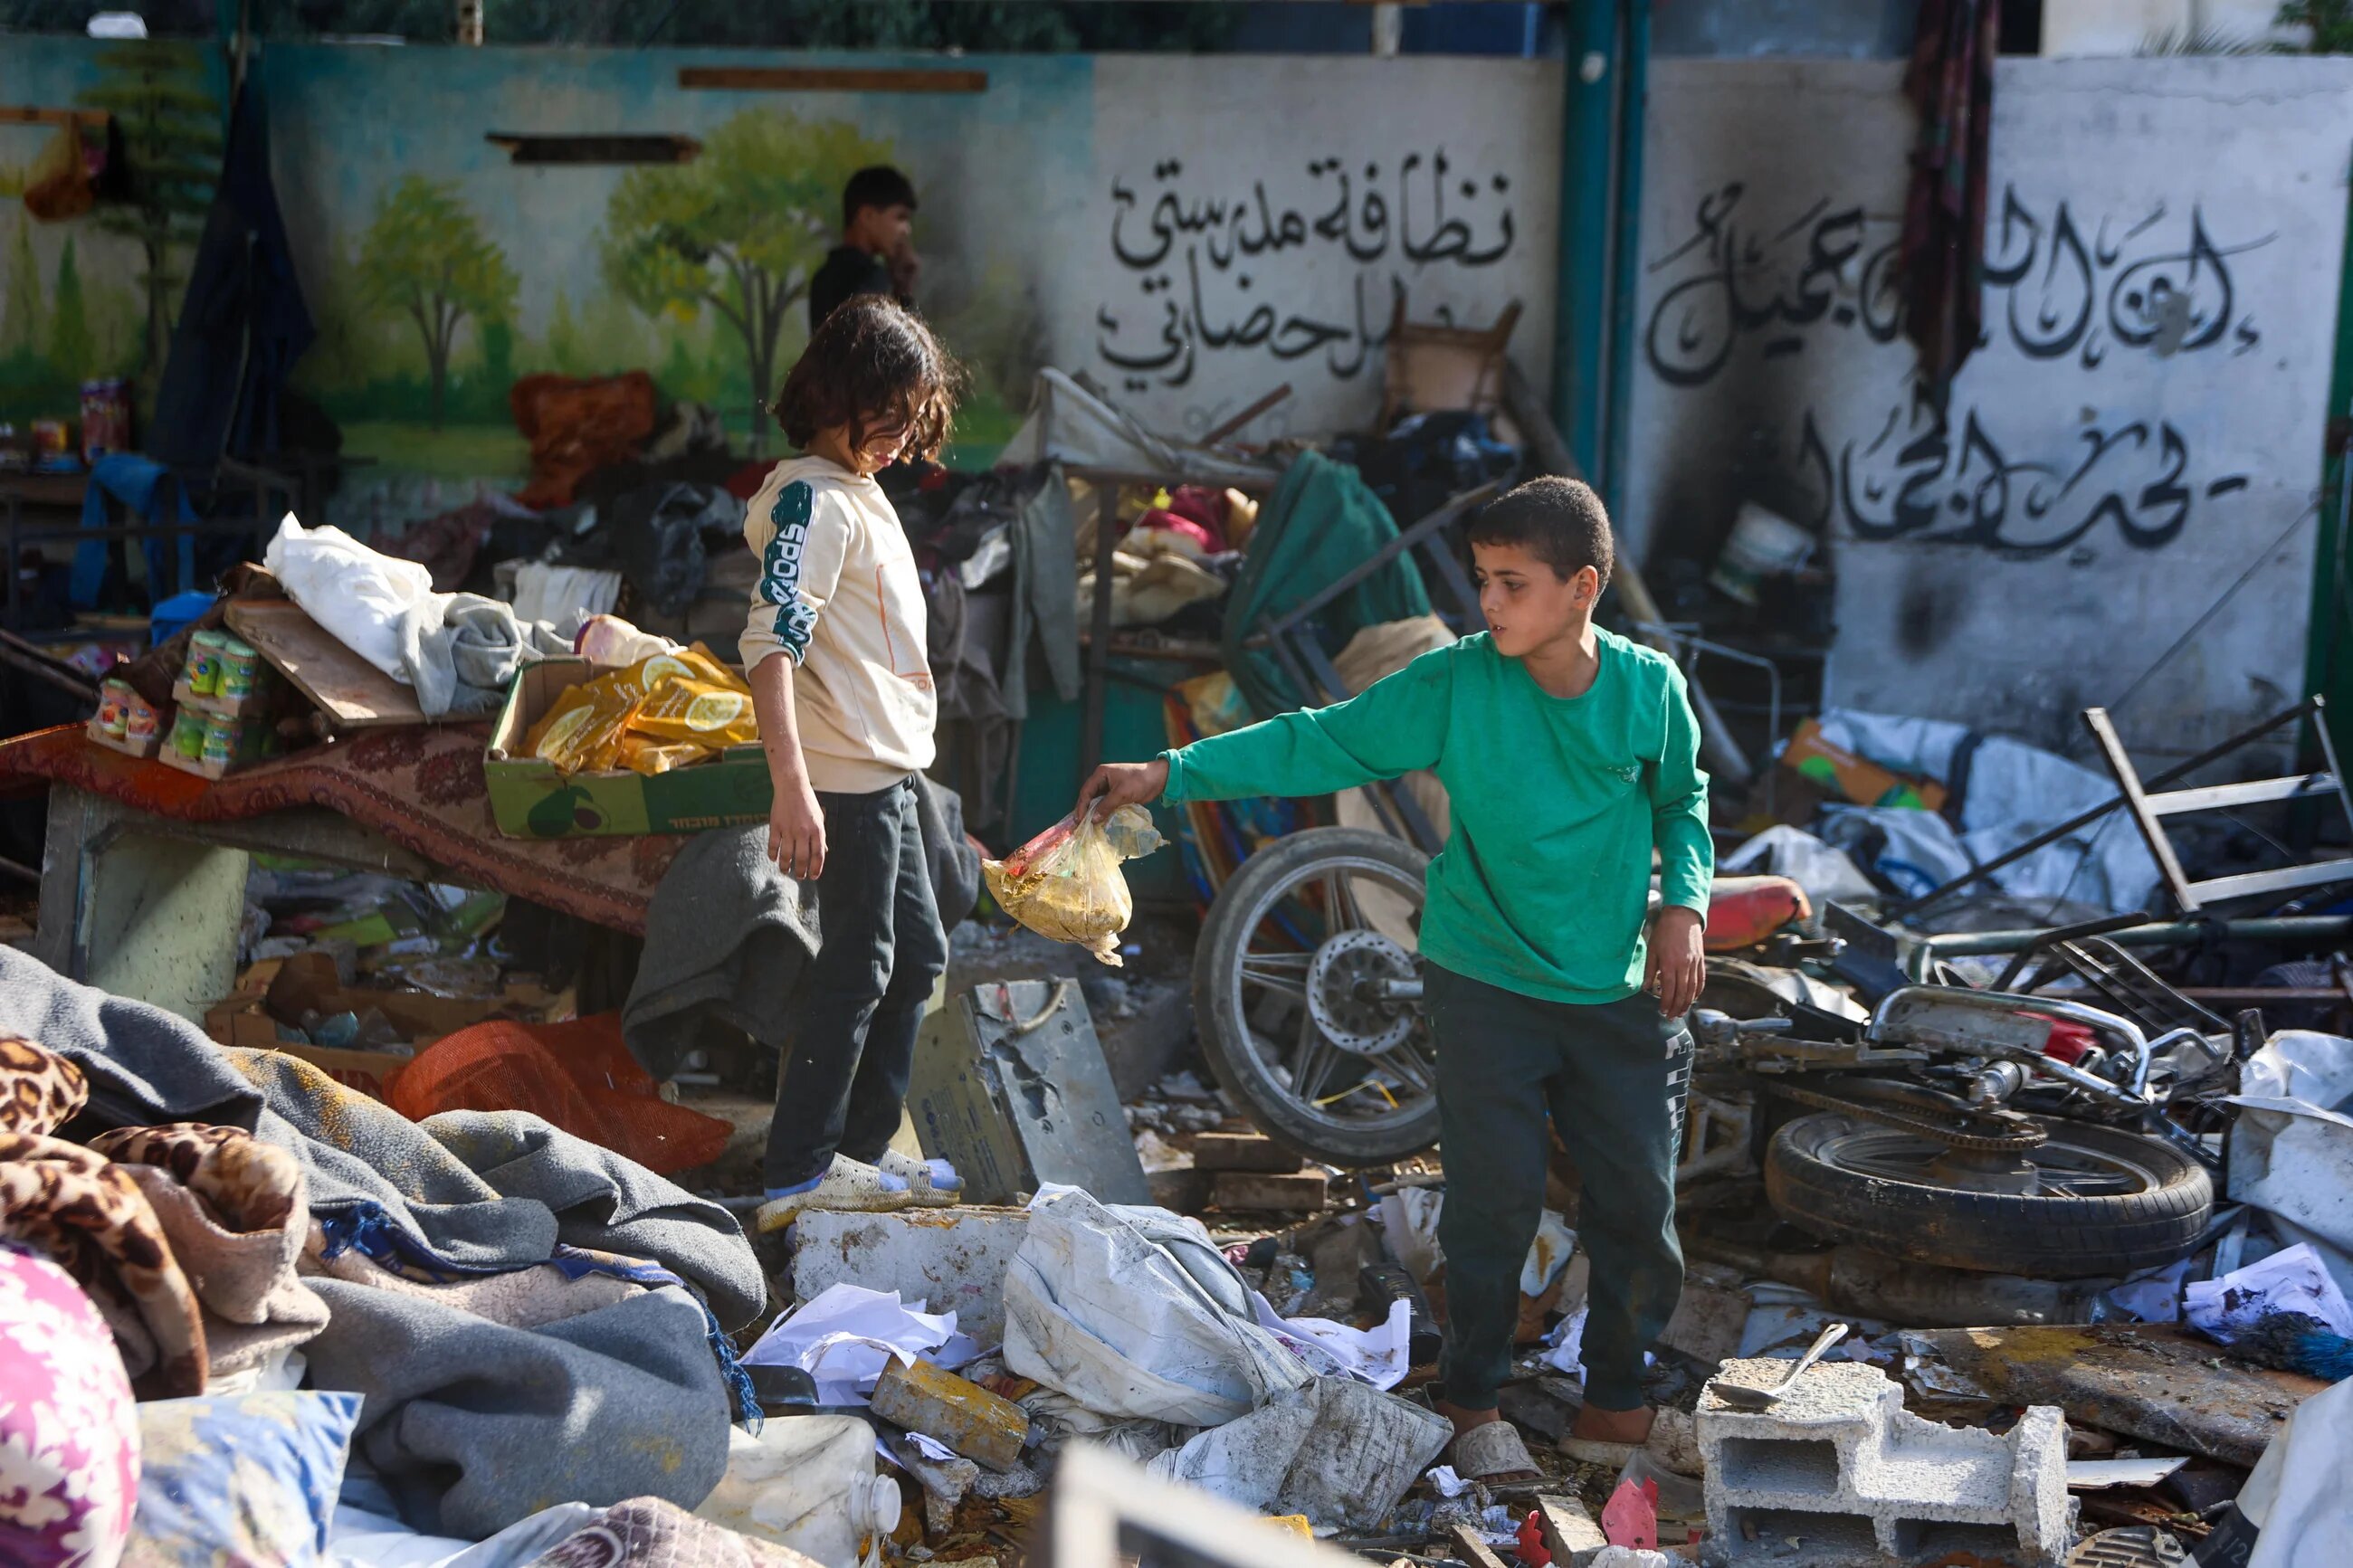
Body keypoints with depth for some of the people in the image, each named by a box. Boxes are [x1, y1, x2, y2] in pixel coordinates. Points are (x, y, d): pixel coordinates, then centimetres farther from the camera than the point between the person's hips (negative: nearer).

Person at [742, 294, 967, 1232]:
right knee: (857, 968, -6)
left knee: (916, 957, 16)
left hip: (888, 769, 10)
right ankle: (799, 1173, 0)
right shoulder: (813, 498, -16)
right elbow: (771, 644, -26)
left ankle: (862, 1150, 24)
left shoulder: (856, 489, 15)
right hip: (847, 774, -10)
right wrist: (791, 789, -33)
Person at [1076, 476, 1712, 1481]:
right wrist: (1170, 774, -17)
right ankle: (1471, 1398, 16)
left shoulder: (1649, 687, -5)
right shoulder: (1455, 683, -10)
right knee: (1496, 1194, -4)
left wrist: (1683, 904, -3)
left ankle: (1615, 1397, 25)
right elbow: (1322, 744, -10)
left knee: (1639, 1201, 5)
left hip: (1618, 991, 2)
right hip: (1488, 982, -2)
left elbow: (1682, 798, 13)